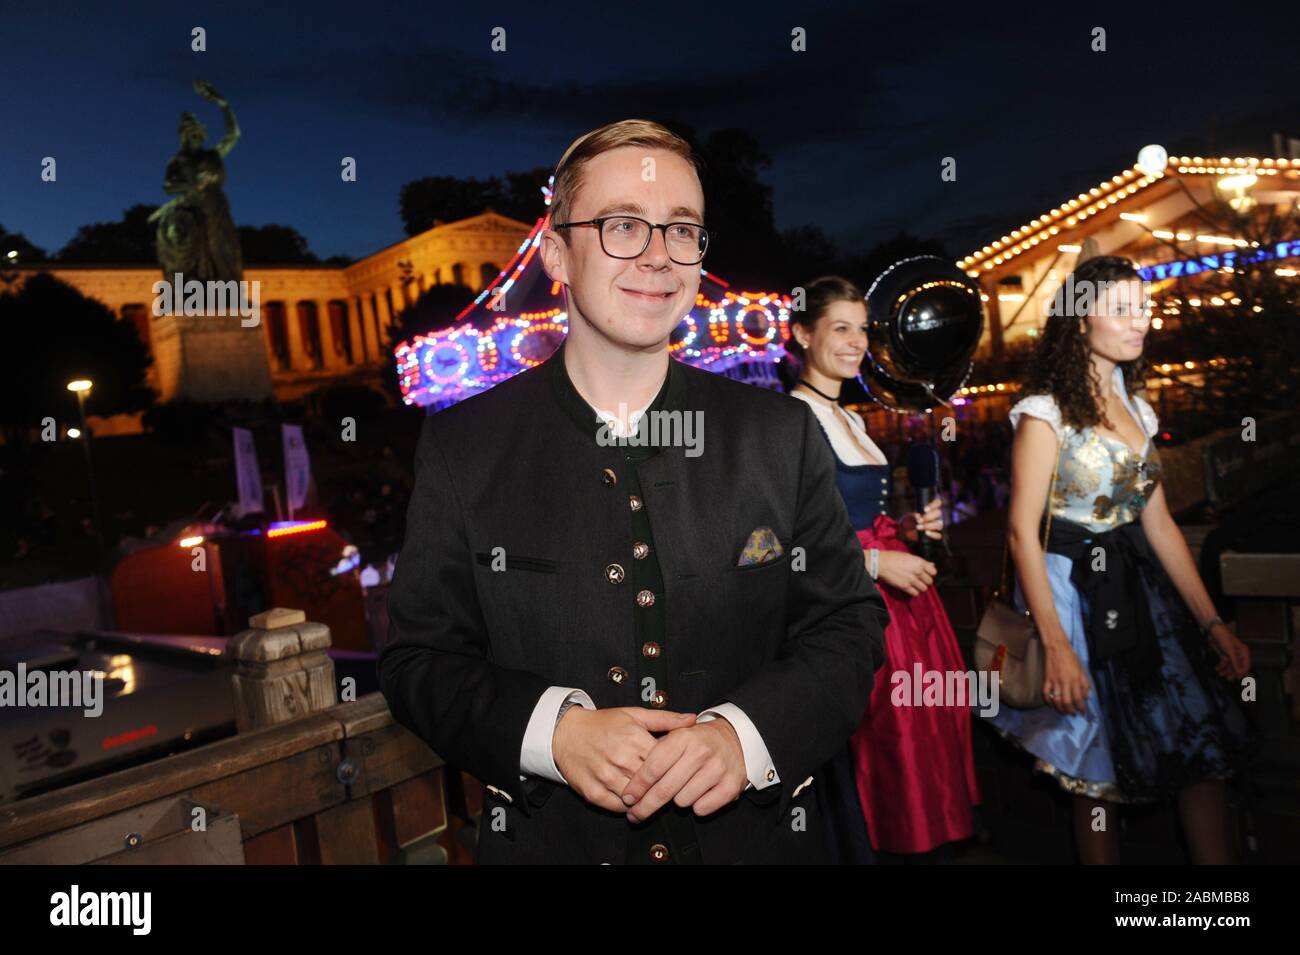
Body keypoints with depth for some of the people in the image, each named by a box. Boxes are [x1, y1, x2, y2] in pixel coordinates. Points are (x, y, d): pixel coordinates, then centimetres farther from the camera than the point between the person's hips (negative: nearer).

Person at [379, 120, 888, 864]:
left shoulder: (782, 435, -5)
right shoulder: (464, 446, -7)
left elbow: (848, 627, -2)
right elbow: (420, 659, -5)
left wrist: (747, 734, -20)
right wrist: (553, 731, -21)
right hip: (546, 841, 0)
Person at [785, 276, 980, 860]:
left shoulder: (851, 420, 17)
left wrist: (907, 528, 7)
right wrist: (875, 561, -18)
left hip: (896, 601, 9)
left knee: (918, 739, 10)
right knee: (863, 760, -3)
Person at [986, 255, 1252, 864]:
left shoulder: (1135, 407, 11)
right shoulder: (1046, 411, -10)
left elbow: (1159, 524, 11)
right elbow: (1022, 532, -15)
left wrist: (1212, 623, 6)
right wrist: (1056, 646, -21)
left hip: (1141, 589, 6)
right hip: (1075, 591, -6)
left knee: (1207, 746, 4)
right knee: (1100, 771, 5)